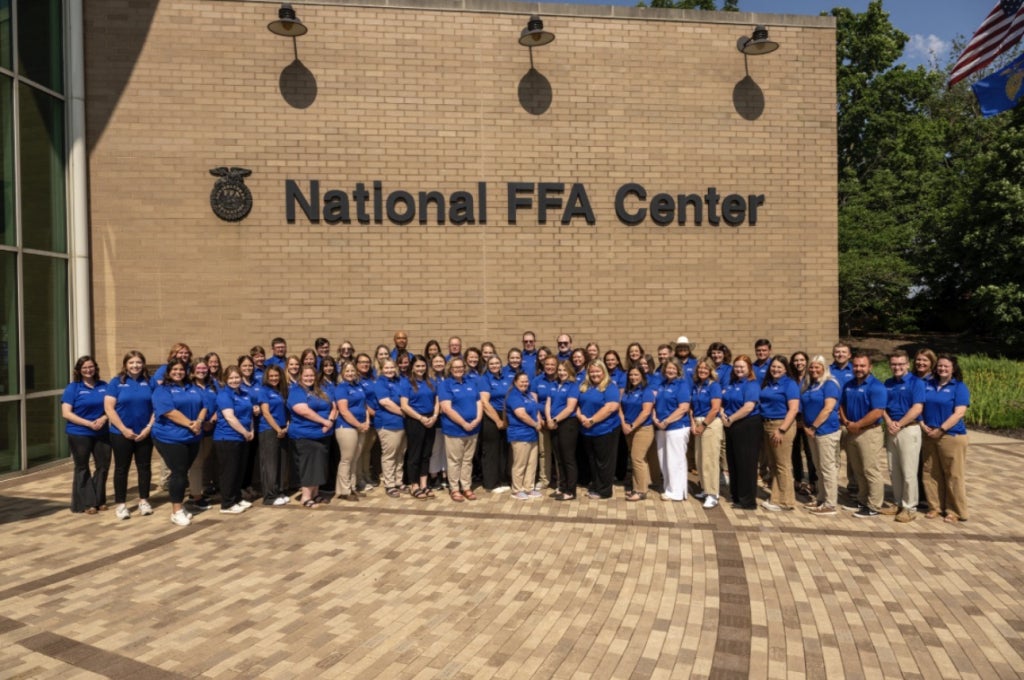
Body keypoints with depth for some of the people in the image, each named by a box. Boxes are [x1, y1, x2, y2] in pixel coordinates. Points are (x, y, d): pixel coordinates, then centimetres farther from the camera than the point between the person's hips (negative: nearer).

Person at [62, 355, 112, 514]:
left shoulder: (103, 386, 7)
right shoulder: (72, 388, -4)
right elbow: (66, 413, -11)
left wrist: (103, 418, -12)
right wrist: (89, 423, -19)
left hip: (102, 433, 4)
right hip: (79, 435, -3)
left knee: (103, 466, 7)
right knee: (82, 468, 7)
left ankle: (99, 500, 21)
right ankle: (86, 503, 13)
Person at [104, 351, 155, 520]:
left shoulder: (149, 382, 3)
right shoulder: (117, 383, -2)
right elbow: (109, 408, -7)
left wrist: (148, 428, -8)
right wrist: (124, 429, -13)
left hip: (145, 434, 2)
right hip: (121, 434, -2)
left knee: (144, 467, 9)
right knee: (121, 468, 6)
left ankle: (144, 501, 21)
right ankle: (121, 504, 15)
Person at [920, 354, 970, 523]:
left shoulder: (959, 387, -3)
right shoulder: (928, 385, 11)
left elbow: (958, 413, -13)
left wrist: (941, 430, -17)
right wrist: (923, 425, -4)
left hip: (951, 437, -5)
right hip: (929, 436, 5)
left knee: (953, 475, 0)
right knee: (931, 473, 9)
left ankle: (956, 511, 9)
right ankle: (935, 507, 20)